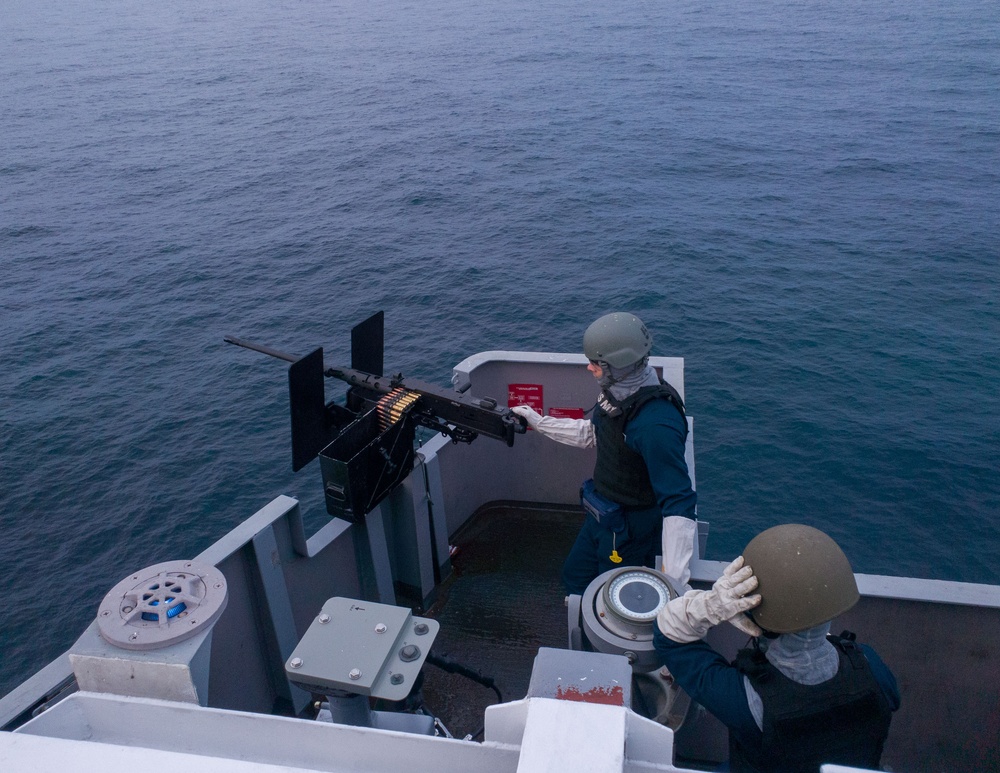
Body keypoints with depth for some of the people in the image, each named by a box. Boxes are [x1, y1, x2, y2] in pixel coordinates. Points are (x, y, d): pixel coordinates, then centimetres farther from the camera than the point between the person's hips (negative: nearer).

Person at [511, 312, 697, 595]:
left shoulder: (656, 423, -35)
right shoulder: (618, 390, -8)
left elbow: (678, 502, -36)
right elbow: (592, 433, 12)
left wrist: (674, 578, -40)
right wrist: (539, 422, 15)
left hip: (631, 532, -8)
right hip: (601, 517, 9)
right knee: (574, 579, 27)